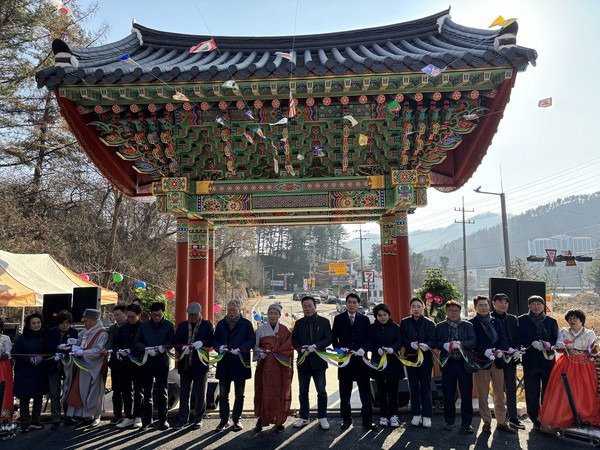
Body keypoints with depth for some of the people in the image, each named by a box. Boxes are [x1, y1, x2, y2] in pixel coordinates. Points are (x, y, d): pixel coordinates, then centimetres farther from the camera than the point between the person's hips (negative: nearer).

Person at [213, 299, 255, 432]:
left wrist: (240, 349, -20)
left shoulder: (246, 324, -1)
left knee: (239, 394, 9)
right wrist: (219, 347, -11)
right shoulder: (221, 324, 8)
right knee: (223, 394, 5)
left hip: (240, 362, -2)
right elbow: (214, 340, 10)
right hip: (224, 363, 2)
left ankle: (236, 420, 22)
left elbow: (251, 340, -6)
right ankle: (224, 420, 17)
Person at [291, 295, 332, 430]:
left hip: (318, 360, -3)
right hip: (303, 361, 3)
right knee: (303, 391, 11)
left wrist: (315, 346, -20)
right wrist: (302, 348, -14)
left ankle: (322, 417, 13)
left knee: (321, 391, 0)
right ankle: (303, 417, 23)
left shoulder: (324, 322, 0)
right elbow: (294, 340, 5)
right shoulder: (299, 323, 8)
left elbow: (328, 339, -7)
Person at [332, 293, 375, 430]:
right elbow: (334, 338, 5)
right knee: (345, 393, 8)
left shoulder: (364, 319, 8)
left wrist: (363, 349, -12)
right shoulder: (338, 319, 6)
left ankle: (367, 420, 11)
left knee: (365, 392, 3)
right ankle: (346, 419, 19)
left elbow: (369, 338, 6)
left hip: (361, 359, 0)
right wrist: (340, 348, -11)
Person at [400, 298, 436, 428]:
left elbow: (433, 341, -9)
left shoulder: (429, 323, -1)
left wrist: (426, 345, -30)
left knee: (425, 388, 1)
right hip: (410, 358, 2)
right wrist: (411, 344, -23)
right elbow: (402, 339, -3)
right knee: (413, 387, 9)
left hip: (425, 358, -2)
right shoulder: (405, 322, 4)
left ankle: (427, 416, 9)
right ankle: (416, 414, 19)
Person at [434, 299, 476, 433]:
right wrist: (445, 346, -15)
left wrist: (460, 344, -19)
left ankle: (466, 423, 15)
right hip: (448, 364, 0)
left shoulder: (468, 325, 6)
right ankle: (449, 421, 22)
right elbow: (436, 343, 4)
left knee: (467, 395, 3)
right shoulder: (440, 326, 7)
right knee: (448, 395, 7)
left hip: (464, 364, 0)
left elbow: (473, 342, -3)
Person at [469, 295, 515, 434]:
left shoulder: (496, 322, 13)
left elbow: (503, 339, 6)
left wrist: (500, 350, -13)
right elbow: (472, 342, -9)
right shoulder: (471, 323, -2)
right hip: (481, 361, -4)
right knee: (483, 395, 3)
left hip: (497, 361, 4)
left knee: (499, 394, 9)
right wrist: (485, 351, -23)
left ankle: (501, 422, 18)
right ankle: (487, 422, 14)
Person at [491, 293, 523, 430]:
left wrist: (516, 350, -6)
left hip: (511, 357, 4)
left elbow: (517, 336, 11)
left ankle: (513, 418, 14)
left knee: (511, 389, 7)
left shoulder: (512, 319, 13)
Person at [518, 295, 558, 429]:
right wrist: (532, 342, -18)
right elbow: (520, 338, -2)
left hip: (548, 359, 1)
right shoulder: (522, 320, 6)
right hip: (530, 360, -1)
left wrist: (548, 344, -16)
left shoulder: (551, 321, 10)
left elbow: (556, 339, 4)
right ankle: (535, 419, 12)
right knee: (532, 391, 2)